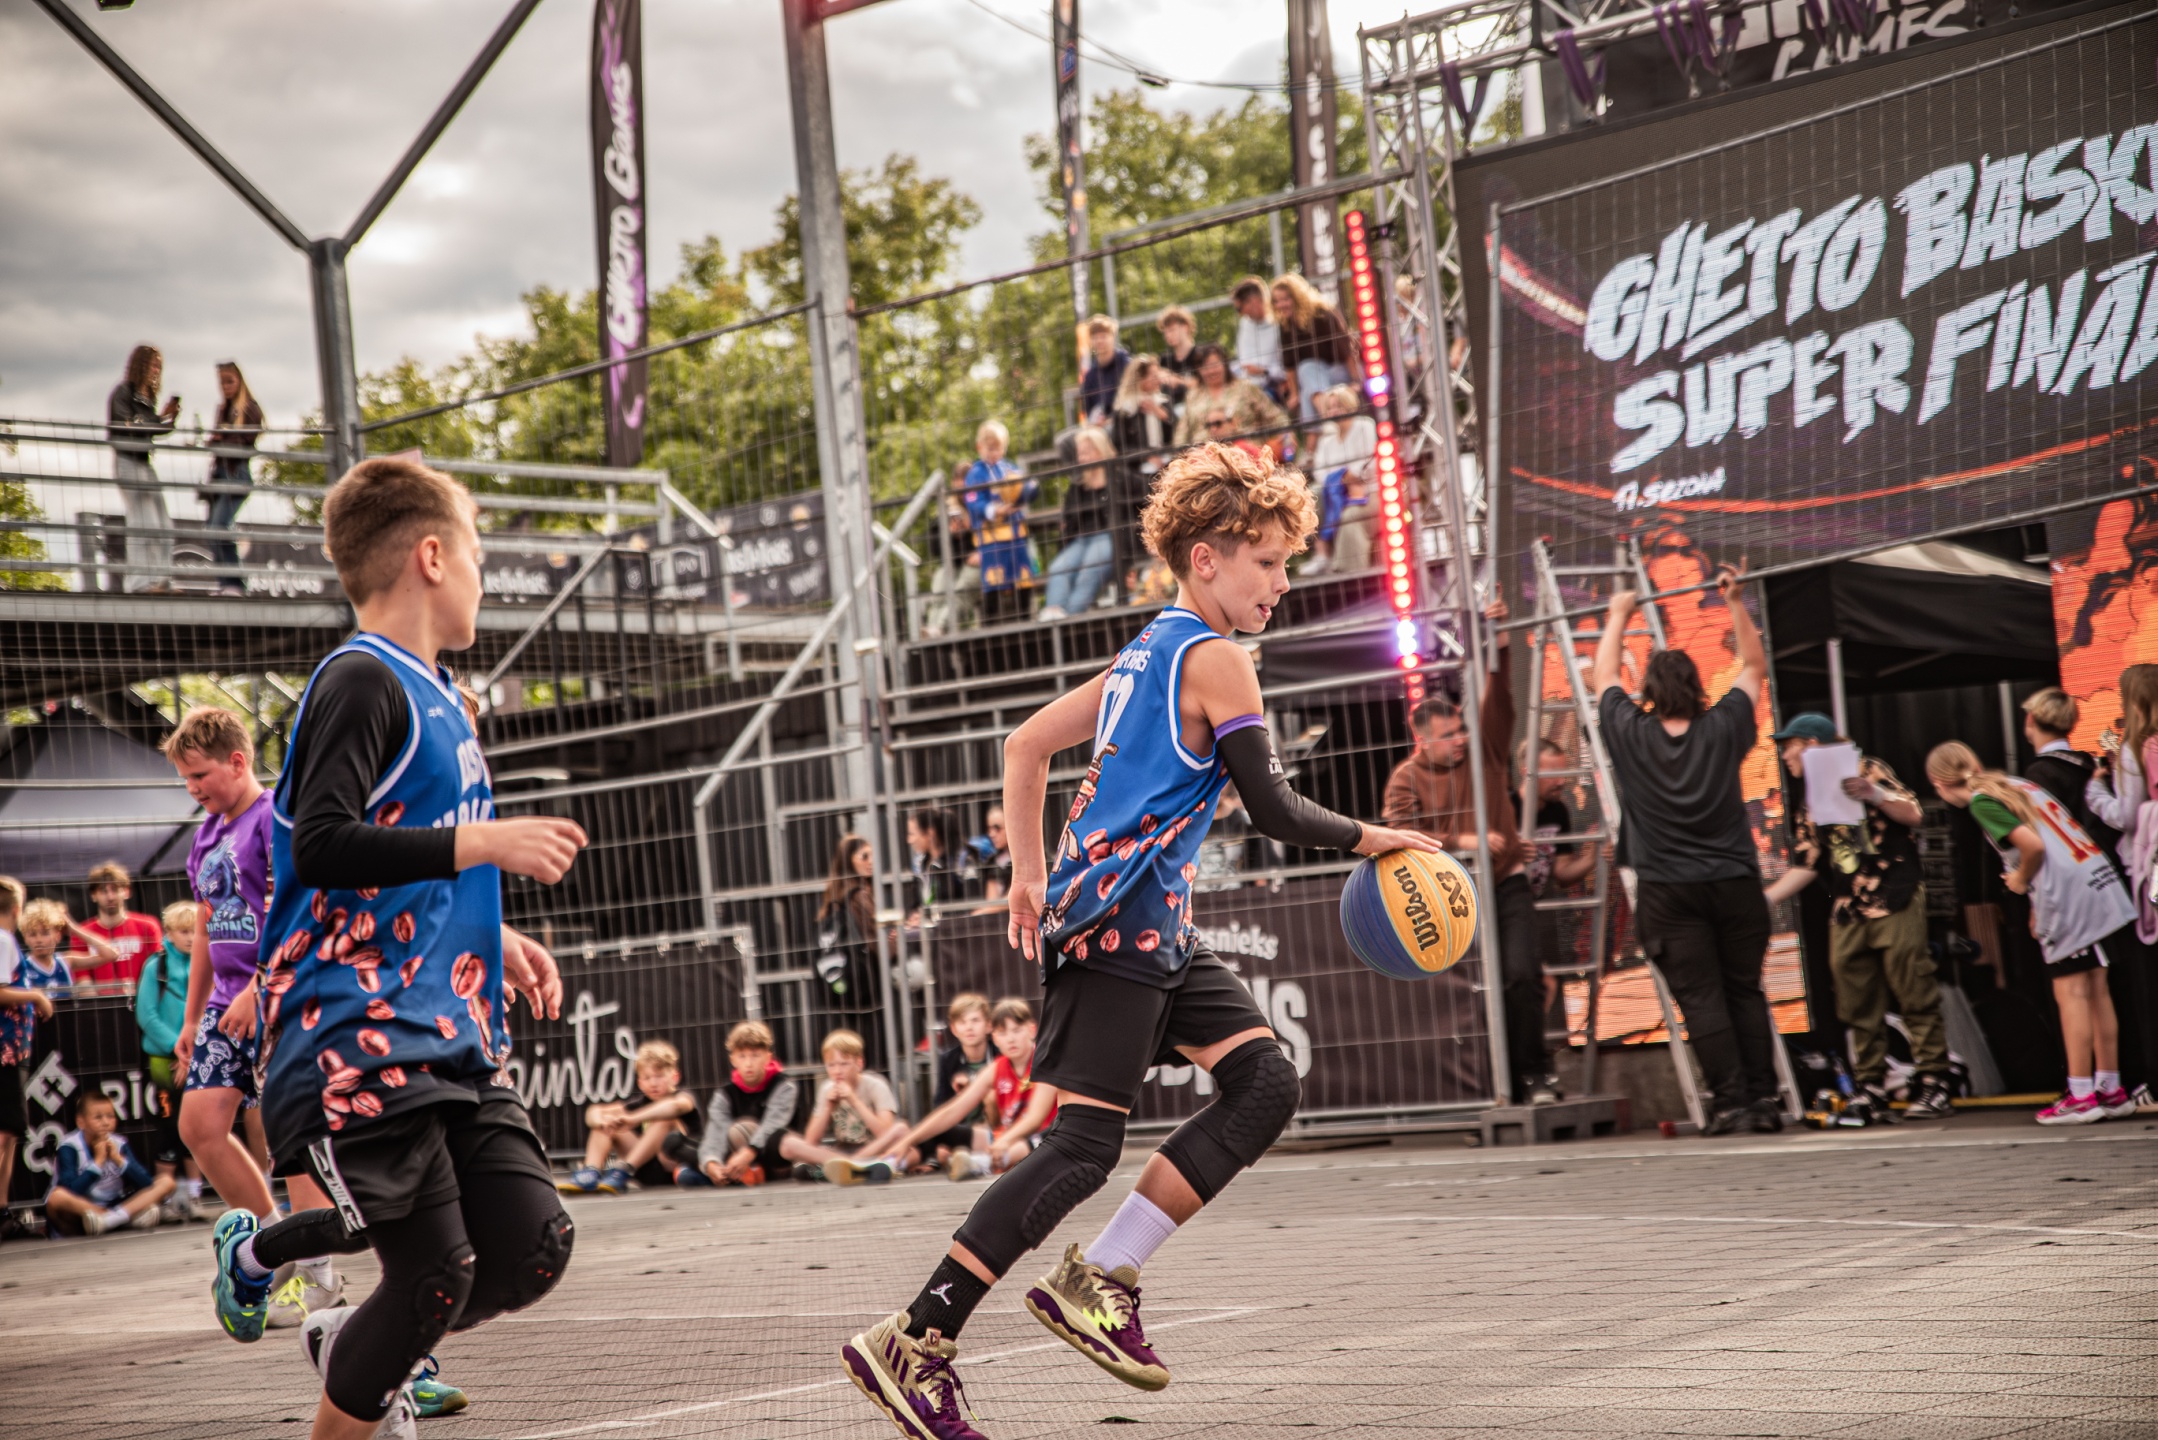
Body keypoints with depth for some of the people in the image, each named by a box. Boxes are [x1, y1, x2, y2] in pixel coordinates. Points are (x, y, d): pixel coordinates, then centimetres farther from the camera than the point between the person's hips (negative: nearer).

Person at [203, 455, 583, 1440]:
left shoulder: (434, 695, 20)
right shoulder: (363, 681, -9)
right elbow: (321, 846, -22)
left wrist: (494, 939, 19)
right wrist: (486, 843, -21)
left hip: (450, 1034, 9)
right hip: (360, 1040, -9)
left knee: (532, 1247, 0)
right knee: (437, 1276, -11)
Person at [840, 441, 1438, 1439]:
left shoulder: (1147, 653, 19)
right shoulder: (1215, 661, -9)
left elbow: (1025, 746, 22)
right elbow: (1273, 812, -12)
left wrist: (1031, 875, 19)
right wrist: (1369, 840, 1)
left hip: (1154, 930, 10)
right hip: (1119, 923, -10)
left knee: (1266, 1084, 4)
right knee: (1082, 1146, -12)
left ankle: (1098, 1281, 4)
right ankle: (915, 1342, -11)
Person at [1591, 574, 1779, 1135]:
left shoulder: (1631, 735, -1)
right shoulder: (1722, 730, 1)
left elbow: (1603, 677, 17)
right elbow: (1754, 667, 15)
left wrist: (1618, 618, 30)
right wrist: (1735, 604, 21)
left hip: (1669, 891, -1)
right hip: (1733, 880, 1)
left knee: (1701, 1000, -4)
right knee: (1746, 993, 8)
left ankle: (1730, 1101, -9)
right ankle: (1763, 1099, 5)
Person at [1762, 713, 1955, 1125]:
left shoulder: (1868, 770, 0)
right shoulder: (1807, 801, 16)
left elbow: (1914, 816, -8)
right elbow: (1806, 864, 13)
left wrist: (1875, 796, -24)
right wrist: (1766, 898, 3)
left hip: (1895, 903, -6)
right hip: (1847, 912, 6)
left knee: (1915, 995, -7)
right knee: (1859, 1009, 3)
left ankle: (1933, 1087, -6)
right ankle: (1870, 1094, 6)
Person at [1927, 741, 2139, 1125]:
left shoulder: (1982, 802, -6)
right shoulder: (2018, 785, 19)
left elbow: (2032, 845, -17)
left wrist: (2021, 881, 2)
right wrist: (2041, 903, 21)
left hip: (2066, 890, -8)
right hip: (2099, 879, 8)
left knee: (2071, 991, -4)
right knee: (2095, 991, 12)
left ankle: (2081, 1096, -3)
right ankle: (2111, 1090, 16)